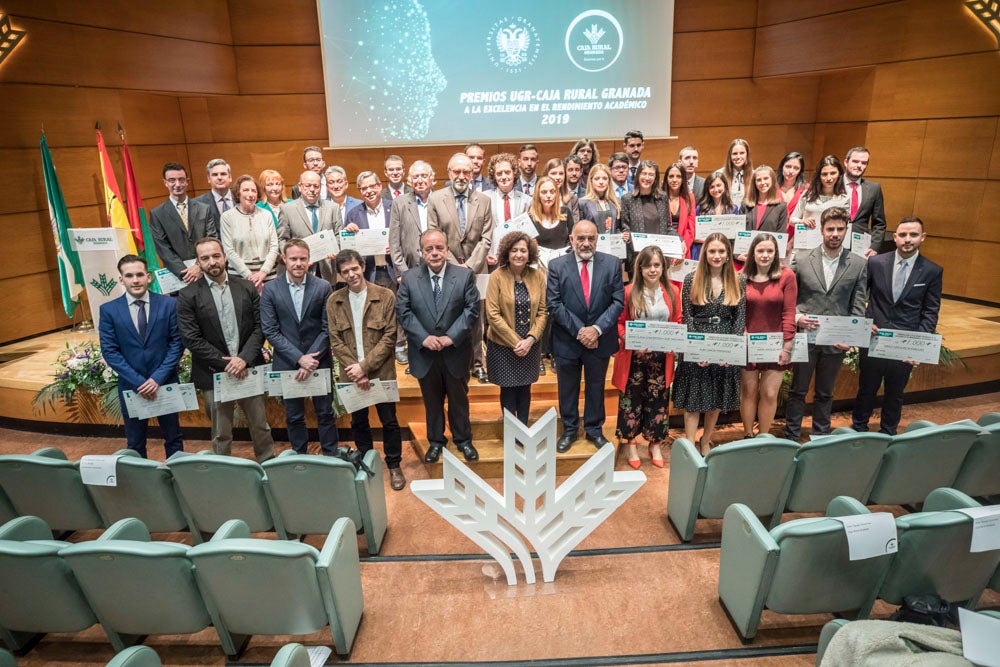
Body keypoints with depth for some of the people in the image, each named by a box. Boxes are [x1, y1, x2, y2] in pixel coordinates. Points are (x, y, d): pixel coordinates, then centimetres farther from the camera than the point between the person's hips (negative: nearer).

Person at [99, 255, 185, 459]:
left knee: (173, 438, 13)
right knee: (135, 443, 13)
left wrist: (158, 378, -13)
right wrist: (138, 381, -13)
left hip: (165, 383, 0)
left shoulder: (169, 304, -3)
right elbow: (110, 351, -4)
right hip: (131, 386, 0)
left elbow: (177, 343, -5)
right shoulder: (109, 310, -2)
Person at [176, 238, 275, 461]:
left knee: (260, 426, 13)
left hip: (248, 370, 2)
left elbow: (259, 327, 0)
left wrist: (244, 359, -13)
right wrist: (226, 364, -14)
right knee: (221, 434, 11)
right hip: (213, 375, -2)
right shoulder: (188, 296, -4)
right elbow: (192, 339, -9)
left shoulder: (247, 288, 3)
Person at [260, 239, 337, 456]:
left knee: (325, 414, 9)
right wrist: (300, 358, -14)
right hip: (287, 364, 1)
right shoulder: (270, 290, -3)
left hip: (319, 362, 0)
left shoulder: (323, 287, -4)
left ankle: (331, 459, 24)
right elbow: (270, 331, -6)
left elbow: (327, 329, -4)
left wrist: (311, 360, -12)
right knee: (294, 417, 12)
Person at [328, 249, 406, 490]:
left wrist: (364, 366, -15)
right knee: (358, 421, 15)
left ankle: (394, 465, 25)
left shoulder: (385, 296, -7)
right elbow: (336, 341, 0)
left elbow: (389, 337, -9)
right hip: (351, 375, 3)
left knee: (389, 420, 7)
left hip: (381, 372, -2)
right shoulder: (334, 302, 2)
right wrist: (355, 371, -11)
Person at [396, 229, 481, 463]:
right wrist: (424, 338, -17)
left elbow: (472, 310, -9)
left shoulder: (465, 275, -5)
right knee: (432, 400, 16)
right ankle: (435, 441, 34)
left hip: (456, 352, -1)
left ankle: (463, 440, 34)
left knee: (459, 399, 15)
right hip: (424, 354, 1)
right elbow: (403, 312, -6)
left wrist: (451, 337, -18)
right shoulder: (409, 279, -2)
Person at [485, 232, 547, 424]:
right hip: (503, 345, -2)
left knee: (525, 388, 13)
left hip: (529, 345, 3)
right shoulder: (497, 276, -12)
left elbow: (542, 312, 0)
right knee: (508, 389, 8)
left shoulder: (538, 276, -3)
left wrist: (530, 339, -12)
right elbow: (493, 315, -13)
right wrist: (515, 342, -15)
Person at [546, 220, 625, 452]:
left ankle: (594, 429, 36)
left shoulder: (612, 264, -4)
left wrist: (597, 329, -17)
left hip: (600, 339, 1)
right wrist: (579, 331, -16)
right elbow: (554, 304, -10)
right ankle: (569, 430, 34)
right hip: (567, 340, 0)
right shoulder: (557, 265, -7)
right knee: (567, 389, 15)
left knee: (596, 387, 17)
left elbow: (618, 301, -6)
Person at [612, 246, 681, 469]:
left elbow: (678, 322, 10)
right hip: (634, 357, -2)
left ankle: (655, 445, 28)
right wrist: (627, 337, -18)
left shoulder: (671, 292, 3)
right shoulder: (629, 292, -6)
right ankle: (631, 444, 25)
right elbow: (619, 322, -1)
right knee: (631, 400, 6)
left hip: (661, 357, 3)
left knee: (658, 401, 10)